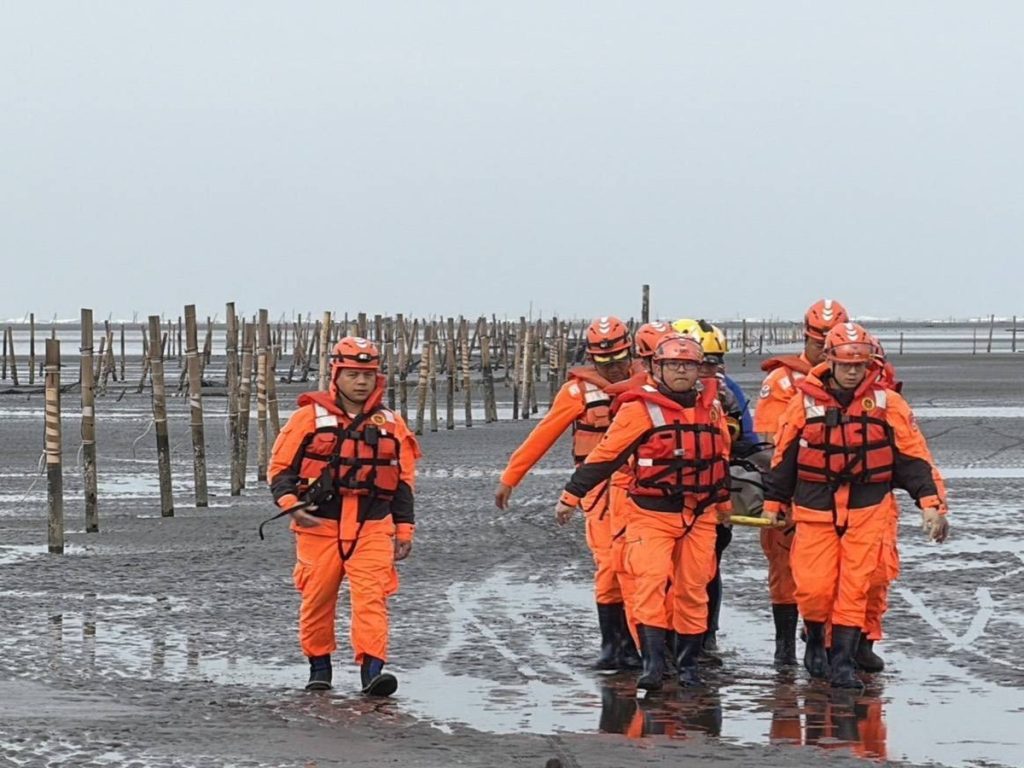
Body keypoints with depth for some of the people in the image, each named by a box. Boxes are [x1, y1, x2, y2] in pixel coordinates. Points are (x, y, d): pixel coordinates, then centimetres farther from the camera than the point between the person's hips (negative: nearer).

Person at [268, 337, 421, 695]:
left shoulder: (391, 425, 11)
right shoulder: (310, 418, 2)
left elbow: (404, 481, 17)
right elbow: (280, 467, 3)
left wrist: (404, 528, 12)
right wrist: (290, 505, -13)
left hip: (372, 528, 1)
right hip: (319, 527, -1)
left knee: (371, 597, -13)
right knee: (317, 598, 5)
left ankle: (372, 669, -20)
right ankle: (319, 666, 22)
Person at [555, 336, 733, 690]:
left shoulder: (711, 406, 8)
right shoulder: (641, 408, -8)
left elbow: (722, 456, 23)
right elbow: (605, 455, -8)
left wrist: (723, 501, 32)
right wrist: (572, 496, -8)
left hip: (699, 517, 5)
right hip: (651, 515, -5)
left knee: (692, 589, 7)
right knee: (651, 582, -16)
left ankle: (688, 664, 17)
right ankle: (652, 663, -19)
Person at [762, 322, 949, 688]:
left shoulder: (887, 403, -1)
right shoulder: (805, 402, -1)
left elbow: (914, 455, 0)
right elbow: (782, 455, 9)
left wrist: (930, 503, -7)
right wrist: (773, 503, 12)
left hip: (868, 509, 0)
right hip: (815, 509, 0)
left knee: (855, 588, -3)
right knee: (814, 587, -5)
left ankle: (843, 661, 4)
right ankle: (815, 643, 22)